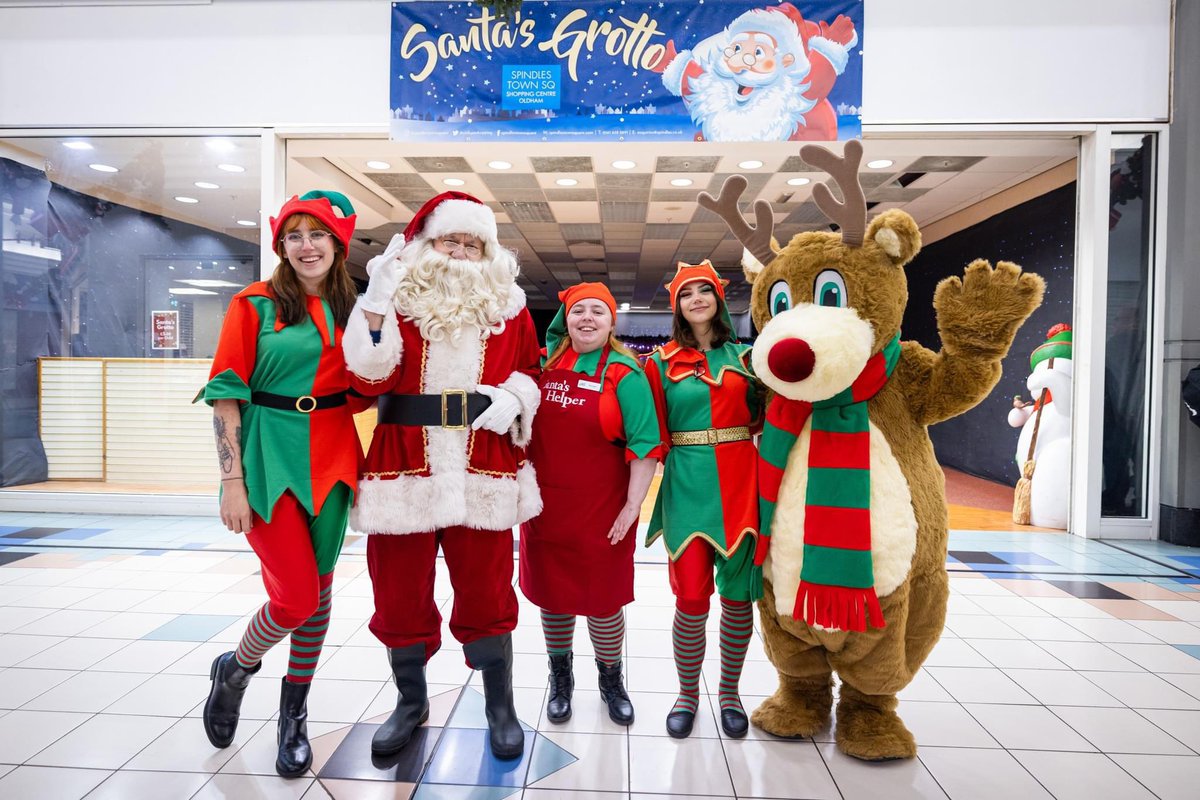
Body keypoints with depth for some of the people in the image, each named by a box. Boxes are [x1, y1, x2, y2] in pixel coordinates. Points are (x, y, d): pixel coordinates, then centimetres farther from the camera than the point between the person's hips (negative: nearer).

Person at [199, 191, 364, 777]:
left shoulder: (349, 311, 10)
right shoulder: (255, 304, -3)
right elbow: (226, 393, -7)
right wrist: (232, 481, -12)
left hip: (330, 459, 4)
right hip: (269, 454, -4)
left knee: (318, 592, 10)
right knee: (296, 597, -8)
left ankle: (294, 717, 30)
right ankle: (234, 669, 27)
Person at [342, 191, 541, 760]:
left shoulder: (508, 307, 7)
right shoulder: (398, 301, 3)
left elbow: (529, 371, 16)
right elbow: (369, 378, -10)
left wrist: (513, 398, -6)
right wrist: (374, 306, -21)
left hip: (482, 473, 0)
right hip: (404, 469, 0)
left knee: (486, 594, 7)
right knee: (401, 593, 11)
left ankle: (500, 707, 27)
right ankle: (411, 701, 34)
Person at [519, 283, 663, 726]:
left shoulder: (625, 374, -8)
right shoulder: (545, 363, 3)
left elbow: (644, 445, -9)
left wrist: (633, 505, -12)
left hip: (602, 511, -3)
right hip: (545, 504, 3)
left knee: (603, 599, 10)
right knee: (552, 595, 14)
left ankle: (611, 680, 35)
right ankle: (560, 678, 37)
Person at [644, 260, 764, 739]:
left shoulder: (744, 355, 9)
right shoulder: (663, 361, 6)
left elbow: (765, 417, 11)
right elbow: (655, 432, 5)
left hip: (738, 484, 2)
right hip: (687, 485, -1)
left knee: (738, 593, 7)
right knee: (692, 599, -3)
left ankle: (730, 692, 29)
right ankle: (687, 694, 21)